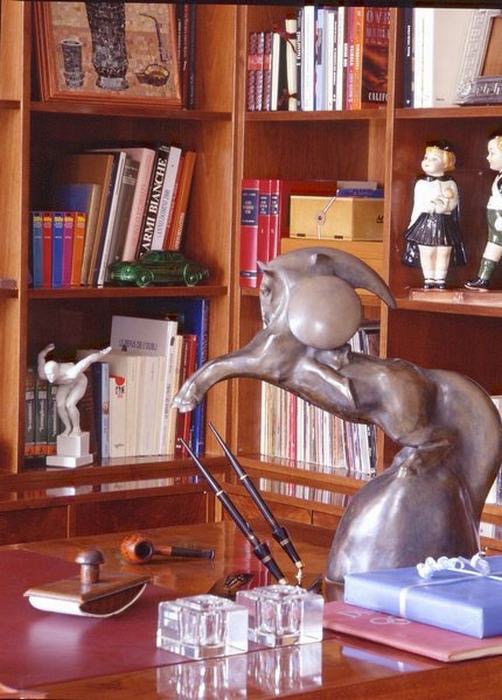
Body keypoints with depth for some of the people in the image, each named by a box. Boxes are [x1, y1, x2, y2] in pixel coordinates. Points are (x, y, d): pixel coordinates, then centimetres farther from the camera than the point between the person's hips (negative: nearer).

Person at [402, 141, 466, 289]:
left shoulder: (450, 184, 2)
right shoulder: (421, 184, 4)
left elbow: (452, 203, -5)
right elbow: (417, 206, 5)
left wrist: (436, 206, -17)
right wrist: (413, 223, 1)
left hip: (444, 223, 0)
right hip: (425, 222, 1)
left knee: (443, 253, 3)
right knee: (426, 253, 2)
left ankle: (440, 280, 11)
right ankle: (428, 280, 11)